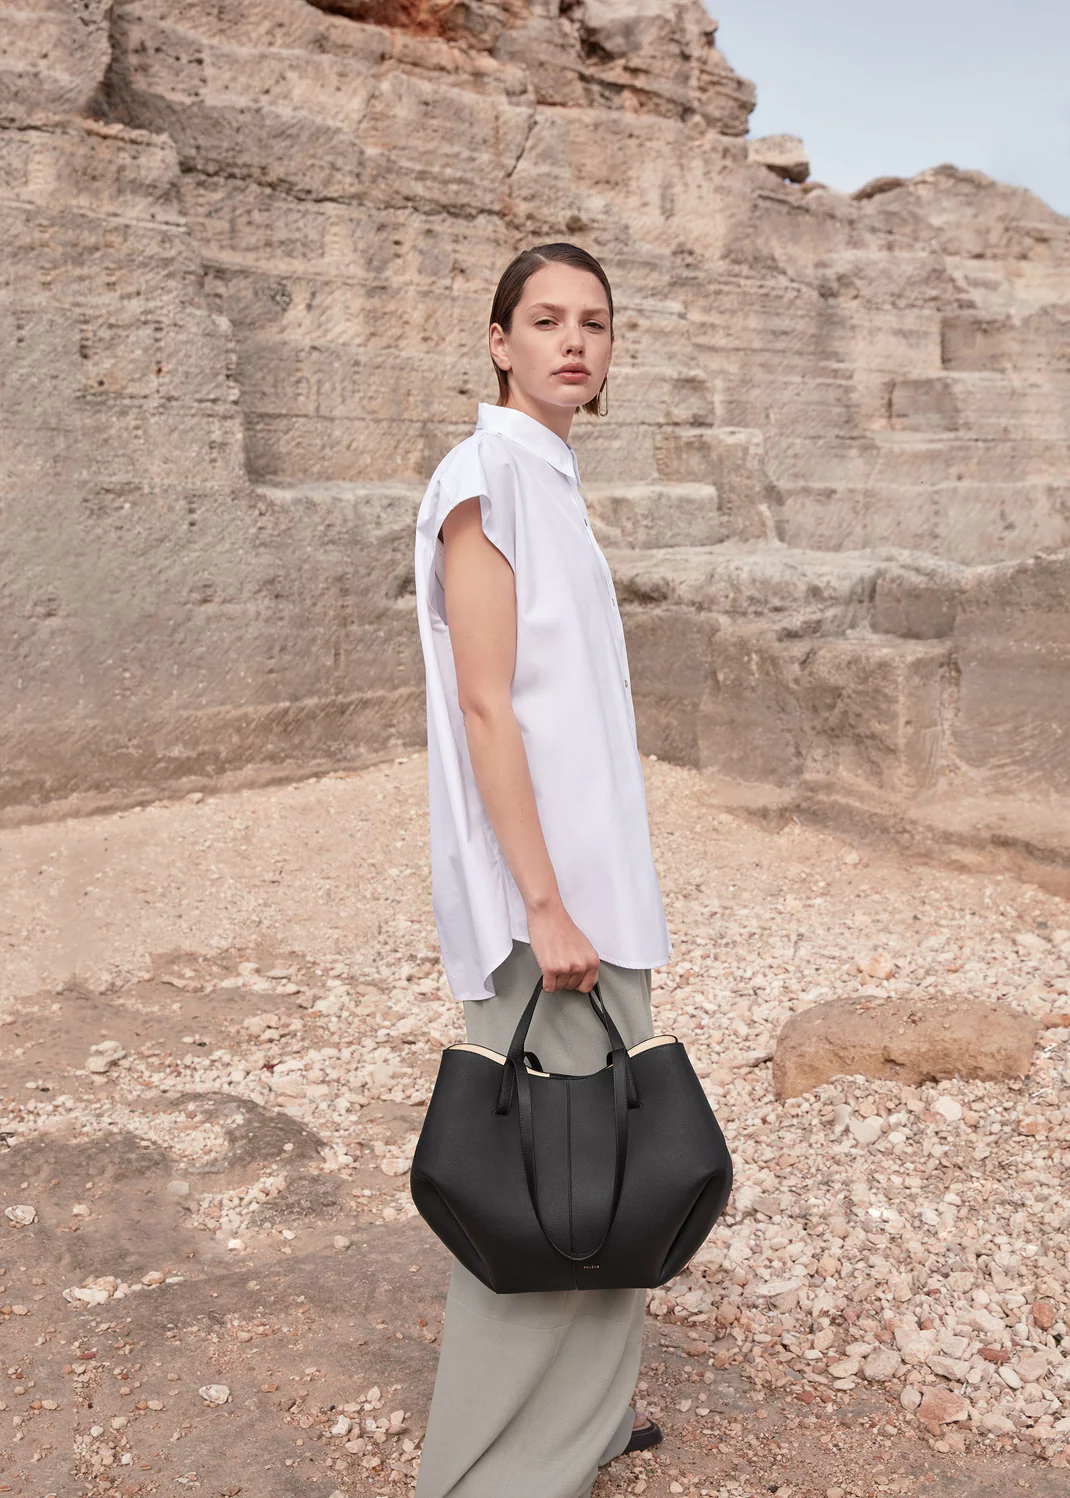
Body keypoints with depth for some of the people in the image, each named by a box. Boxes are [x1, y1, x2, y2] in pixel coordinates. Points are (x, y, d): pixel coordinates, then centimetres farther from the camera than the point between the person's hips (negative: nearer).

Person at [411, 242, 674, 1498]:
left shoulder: (549, 479, 14)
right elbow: (485, 704, -18)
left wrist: (598, 891, 17)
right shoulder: (486, 473, -12)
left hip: (589, 869, 9)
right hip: (540, 884, -9)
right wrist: (545, 906, -21)